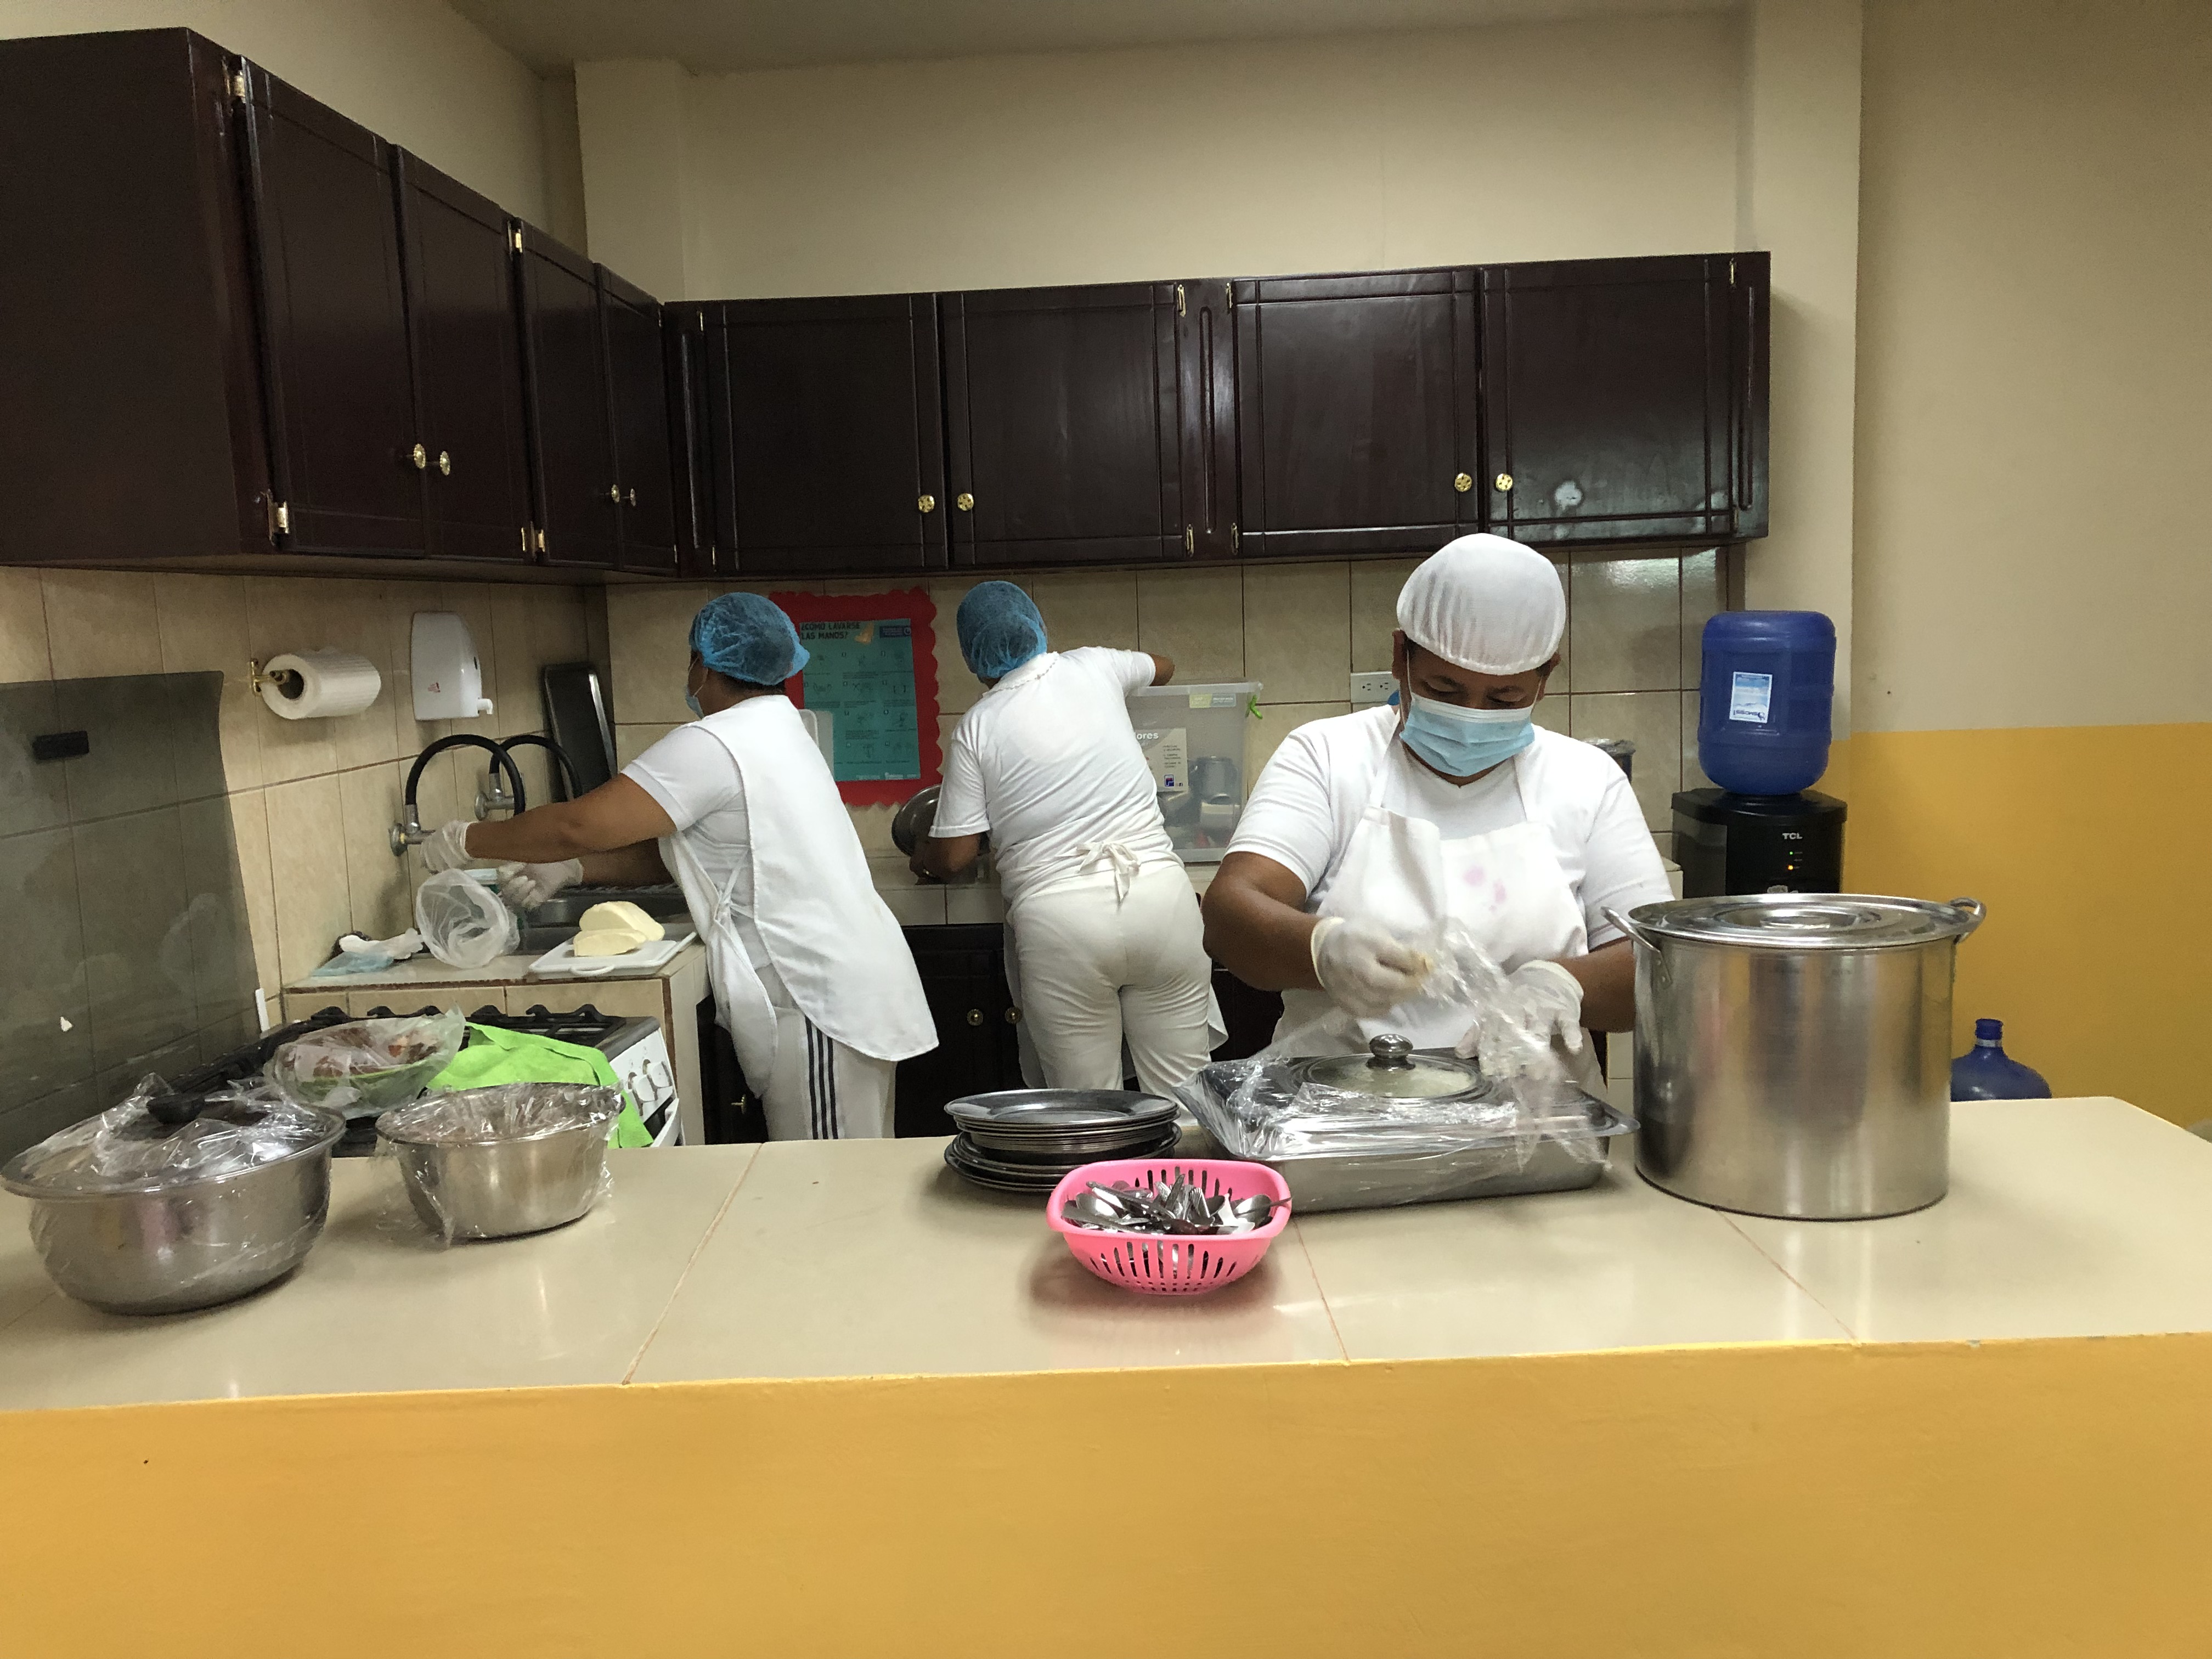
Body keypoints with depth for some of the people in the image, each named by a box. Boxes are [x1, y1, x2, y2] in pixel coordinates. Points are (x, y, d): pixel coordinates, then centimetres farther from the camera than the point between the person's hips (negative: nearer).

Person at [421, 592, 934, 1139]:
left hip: (820, 1005, -10)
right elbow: (674, 850, 18)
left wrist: (467, 841, -3)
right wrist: (570, 870, 11)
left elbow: (577, 826, -18)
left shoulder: (713, 745, -16)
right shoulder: (773, 730, 16)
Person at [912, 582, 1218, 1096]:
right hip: (1159, 894, 3)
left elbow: (953, 857, 4)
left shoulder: (977, 727, 3)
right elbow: (1163, 668, 34)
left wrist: (920, 858, 26)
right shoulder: (1093, 667, 10)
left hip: (1059, 916, -2)